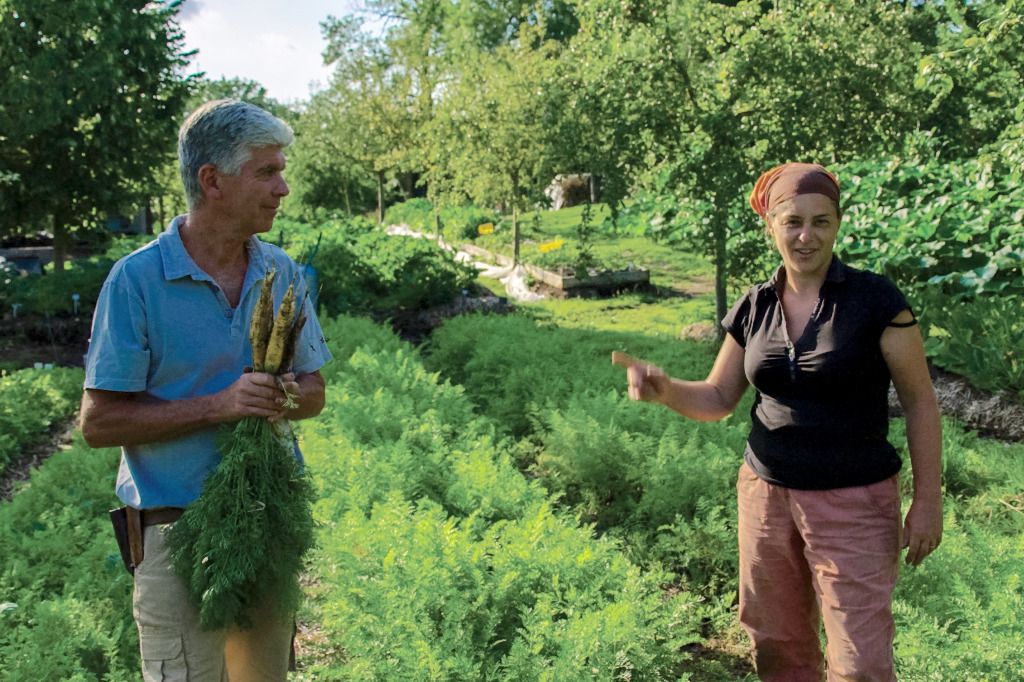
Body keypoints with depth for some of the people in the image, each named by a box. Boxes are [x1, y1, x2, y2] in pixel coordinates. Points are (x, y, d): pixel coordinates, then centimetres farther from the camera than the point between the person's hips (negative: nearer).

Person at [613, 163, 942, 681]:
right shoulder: (754, 308, 2)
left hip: (853, 502, -4)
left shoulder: (874, 299, -11)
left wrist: (927, 501, -6)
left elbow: (919, 401, -5)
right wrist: (663, 388, -13)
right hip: (766, 494, 4)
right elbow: (718, 398, 7)